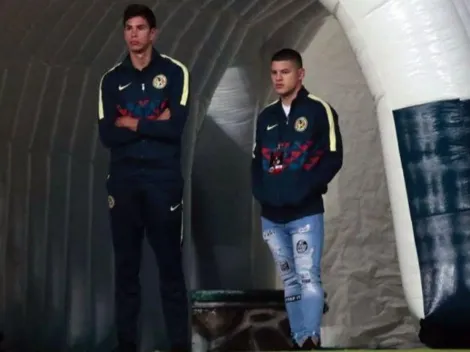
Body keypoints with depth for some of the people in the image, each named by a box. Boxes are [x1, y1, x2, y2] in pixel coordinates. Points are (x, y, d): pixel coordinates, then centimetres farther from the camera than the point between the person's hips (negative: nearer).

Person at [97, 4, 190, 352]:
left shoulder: (175, 72, 1)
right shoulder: (112, 79, 8)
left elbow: (175, 128, -12)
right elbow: (108, 135, -3)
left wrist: (132, 123, -6)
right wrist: (153, 125, -10)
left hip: (164, 180, -2)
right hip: (123, 181, 3)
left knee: (171, 264, 0)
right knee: (126, 265, 7)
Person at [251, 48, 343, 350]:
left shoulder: (319, 110, -2)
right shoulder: (266, 116, 14)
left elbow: (333, 158, -8)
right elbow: (256, 161, 18)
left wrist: (303, 189, -16)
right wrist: (260, 191, -1)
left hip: (305, 213, -5)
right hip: (271, 215, 5)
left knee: (308, 278, -11)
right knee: (290, 280, 10)